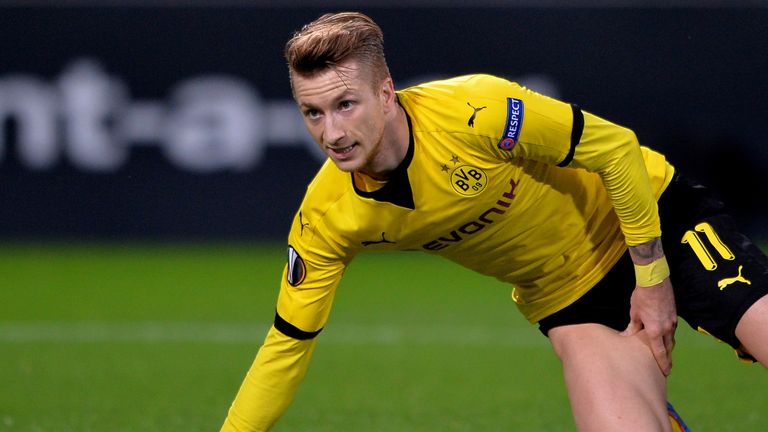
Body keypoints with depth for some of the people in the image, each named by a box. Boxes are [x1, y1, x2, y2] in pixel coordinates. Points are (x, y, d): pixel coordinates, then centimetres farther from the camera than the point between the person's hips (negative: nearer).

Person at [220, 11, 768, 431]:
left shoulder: (472, 112, -31)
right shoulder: (325, 221, -16)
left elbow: (618, 148, -20)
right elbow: (288, 344, -5)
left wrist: (651, 275, -16)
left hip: (656, 216, -3)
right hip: (568, 294, 3)